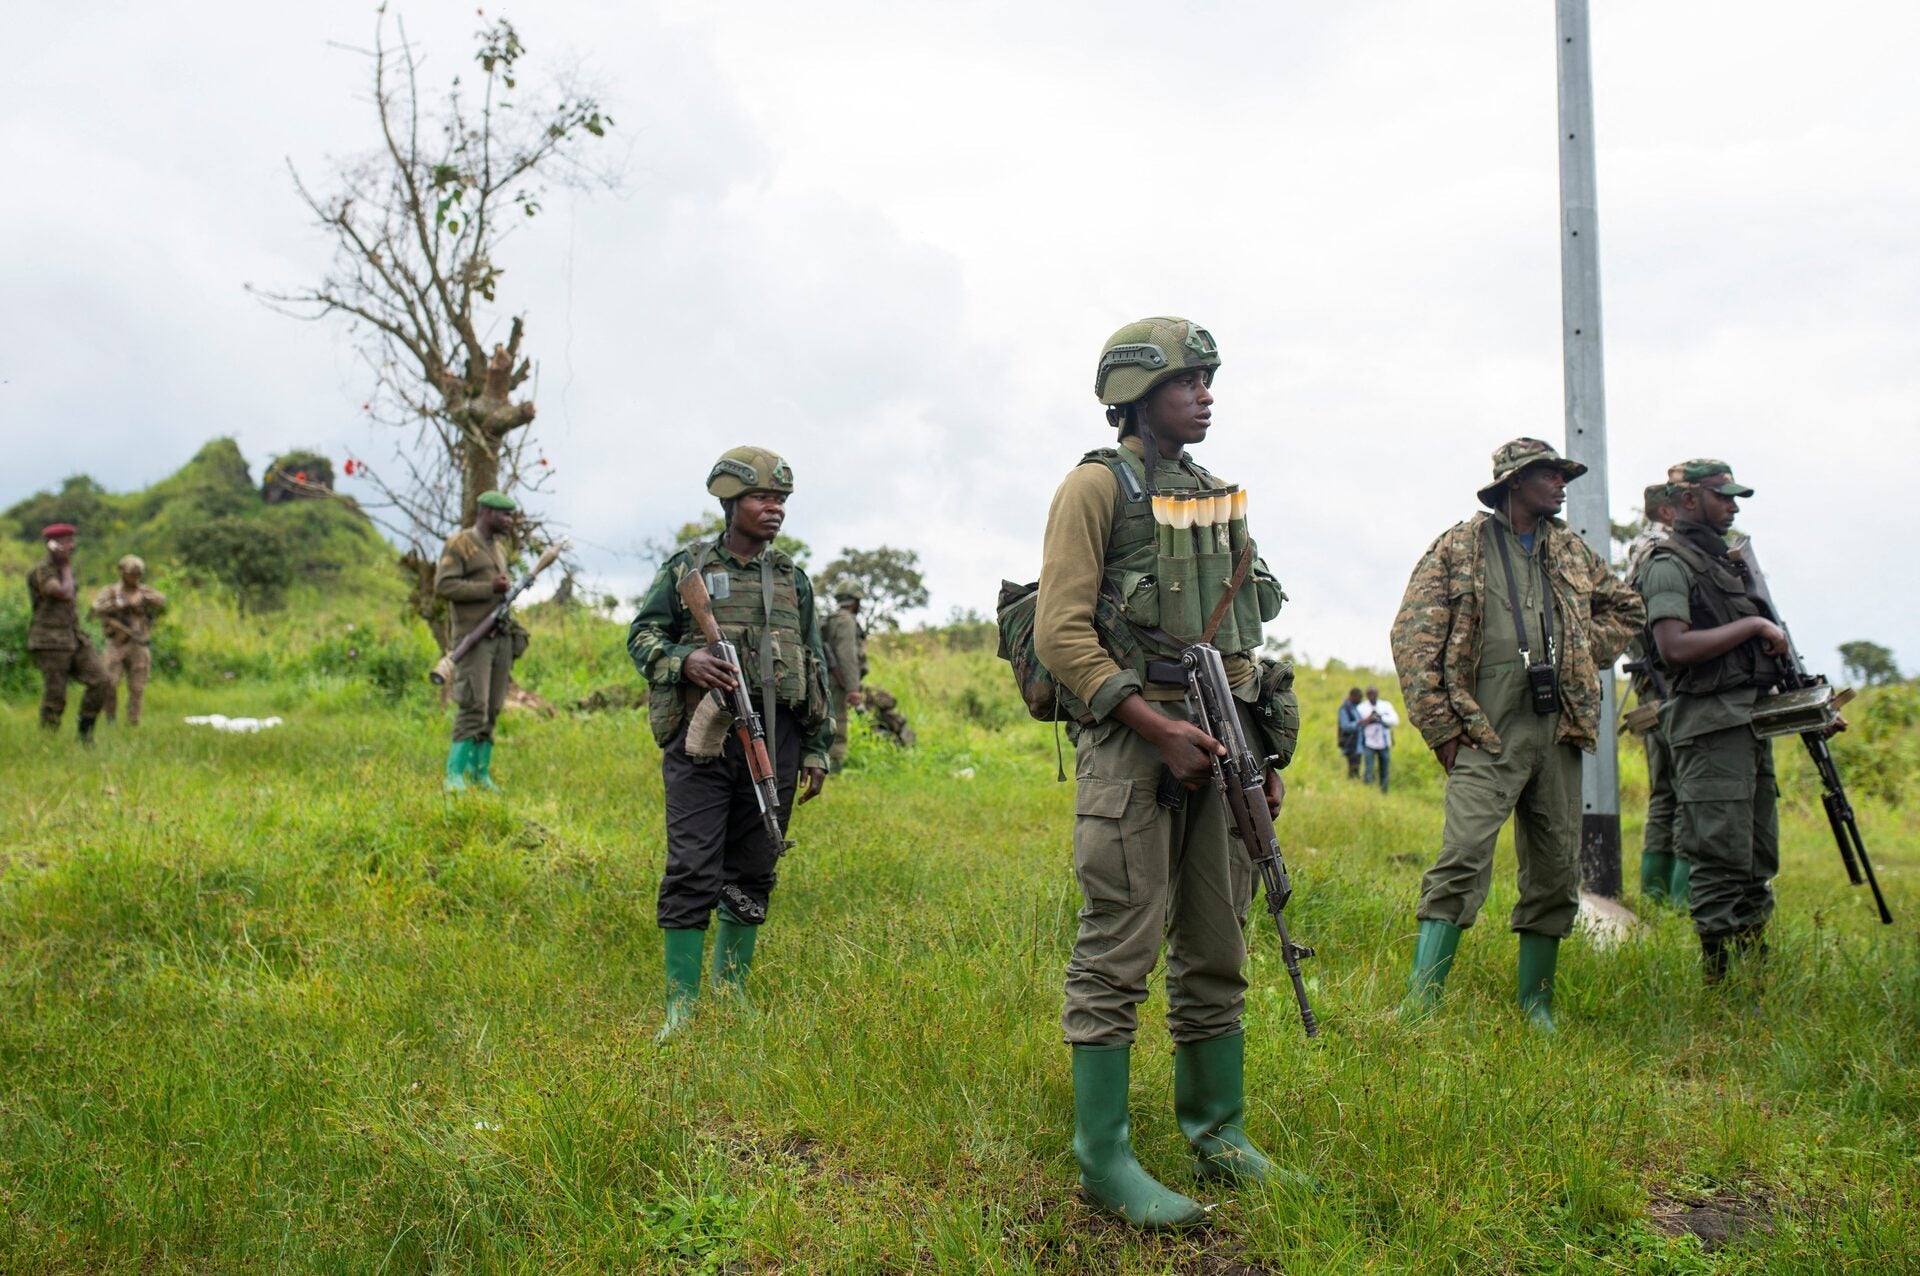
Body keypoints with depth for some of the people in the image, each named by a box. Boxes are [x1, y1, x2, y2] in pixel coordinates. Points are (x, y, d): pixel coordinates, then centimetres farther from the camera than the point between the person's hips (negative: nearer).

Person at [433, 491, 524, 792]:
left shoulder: (499, 547, 20)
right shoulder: (459, 544, -4)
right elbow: (443, 585, -14)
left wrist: (507, 588, 10)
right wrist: (490, 588, -17)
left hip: (502, 637, 8)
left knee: (492, 710, 6)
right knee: (473, 707, -14)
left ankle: (480, 773, 12)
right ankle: (454, 774, -10)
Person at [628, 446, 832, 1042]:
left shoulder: (794, 579, 14)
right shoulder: (686, 568, 5)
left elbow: (817, 667, 16)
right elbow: (641, 635, 7)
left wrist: (817, 749, 11)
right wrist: (684, 661, -15)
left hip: (774, 741, 3)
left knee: (753, 875, 9)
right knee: (692, 872, -6)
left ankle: (732, 992, 22)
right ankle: (682, 1005, 1)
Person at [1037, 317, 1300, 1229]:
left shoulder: (1215, 495, 19)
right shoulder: (1098, 485, -3)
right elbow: (1060, 632, -12)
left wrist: (1265, 752, 15)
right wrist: (1158, 728, -18)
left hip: (1219, 742, 7)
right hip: (1132, 741, -7)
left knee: (1216, 951, 13)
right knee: (1118, 957, -4)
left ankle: (1218, 1134, 26)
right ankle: (1103, 1161, 5)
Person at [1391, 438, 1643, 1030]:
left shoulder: (1571, 550, 17)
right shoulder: (1457, 547, 2)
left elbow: (1626, 607, 32)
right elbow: (1413, 638, -4)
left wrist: (1584, 657, 14)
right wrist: (1441, 727, -9)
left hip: (1559, 733, 6)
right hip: (1487, 736, -6)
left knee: (1556, 871, 8)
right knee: (1462, 862, -17)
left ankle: (1536, 1004, 21)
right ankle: (1420, 1002, -14)